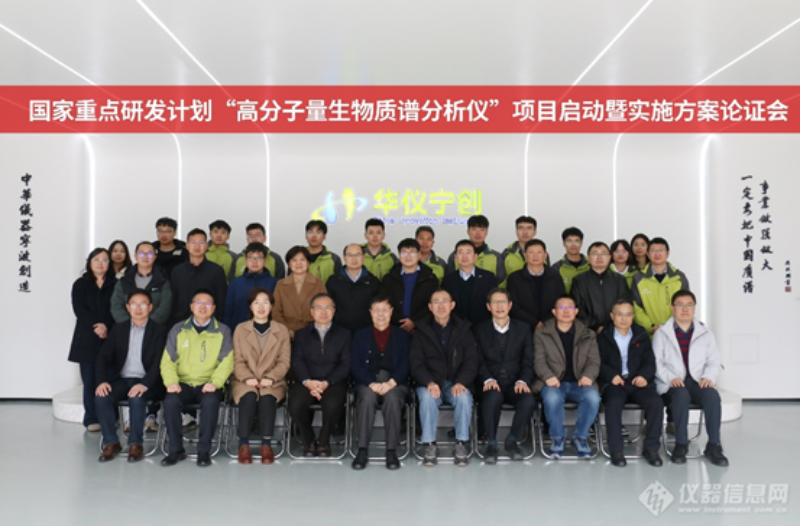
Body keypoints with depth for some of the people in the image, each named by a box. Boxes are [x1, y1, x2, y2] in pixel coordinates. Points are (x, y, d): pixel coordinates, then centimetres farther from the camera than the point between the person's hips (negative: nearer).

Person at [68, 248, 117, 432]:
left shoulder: (116, 285, 10)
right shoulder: (80, 284, 11)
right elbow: (79, 310, 0)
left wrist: (106, 326, -13)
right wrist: (96, 326, -12)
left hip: (110, 339, 0)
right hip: (87, 339, 1)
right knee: (90, 380, -1)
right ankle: (92, 420, 5)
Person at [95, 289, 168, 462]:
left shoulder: (159, 331, 2)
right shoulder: (118, 329, 14)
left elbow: (159, 363, -8)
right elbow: (103, 356, 6)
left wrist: (144, 384, -25)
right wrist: (102, 381, -13)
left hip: (146, 382, -3)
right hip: (121, 379, 4)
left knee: (136, 398, -34)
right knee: (101, 397, -25)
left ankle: (135, 444, -16)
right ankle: (111, 443, -9)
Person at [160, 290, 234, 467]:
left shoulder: (222, 331, 7)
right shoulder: (178, 330, 11)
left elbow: (226, 362, -1)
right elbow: (167, 361, 6)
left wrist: (215, 382, -17)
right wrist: (171, 382, -12)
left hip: (208, 385, -1)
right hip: (183, 383, 2)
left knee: (211, 402, -33)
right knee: (170, 401, -29)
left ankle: (204, 450, -17)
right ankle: (176, 450, -12)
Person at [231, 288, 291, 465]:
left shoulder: (281, 330, 13)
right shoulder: (240, 329, 14)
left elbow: (284, 361, 4)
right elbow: (237, 360, 5)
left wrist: (270, 378, -13)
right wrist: (248, 378, -14)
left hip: (272, 382, 0)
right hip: (245, 382, 0)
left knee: (267, 398, -32)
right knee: (249, 397, -32)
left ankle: (266, 444, -25)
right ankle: (243, 444, -23)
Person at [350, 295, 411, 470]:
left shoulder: (402, 335, 16)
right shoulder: (361, 335, 17)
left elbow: (405, 364, 3)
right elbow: (355, 366, 4)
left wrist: (391, 383, -16)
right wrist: (372, 384, -14)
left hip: (395, 383, 0)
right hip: (367, 383, 0)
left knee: (392, 398, -34)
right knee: (367, 398, -34)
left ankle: (391, 451, -28)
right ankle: (362, 450, -28)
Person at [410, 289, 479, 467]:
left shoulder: (463, 329, 8)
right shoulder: (421, 331, 7)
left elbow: (471, 362, 2)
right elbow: (416, 363, -1)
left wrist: (461, 382, -17)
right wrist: (429, 382, -20)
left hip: (456, 383, 1)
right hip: (430, 383, 0)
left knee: (464, 397, -31)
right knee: (427, 397, -33)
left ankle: (461, 444, -17)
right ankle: (430, 445, -21)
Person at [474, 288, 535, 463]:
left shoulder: (523, 328, 14)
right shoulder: (480, 329, 11)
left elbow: (528, 360, 7)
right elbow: (479, 361, 2)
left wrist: (523, 381, -12)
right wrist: (488, 380, -17)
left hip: (515, 384, 1)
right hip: (492, 384, -1)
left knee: (529, 401, -31)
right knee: (493, 397, -36)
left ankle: (512, 441, -5)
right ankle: (491, 444, -16)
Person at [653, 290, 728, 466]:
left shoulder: (705, 333, 16)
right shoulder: (662, 333, 8)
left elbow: (714, 361, 12)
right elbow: (656, 362, 1)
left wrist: (709, 377, -9)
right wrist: (671, 378, -16)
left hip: (698, 383, 2)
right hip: (672, 385, -2)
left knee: (712, 395, -31)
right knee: (681, 395, -36)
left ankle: (713, 446, -20)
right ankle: (681, 445, -23)